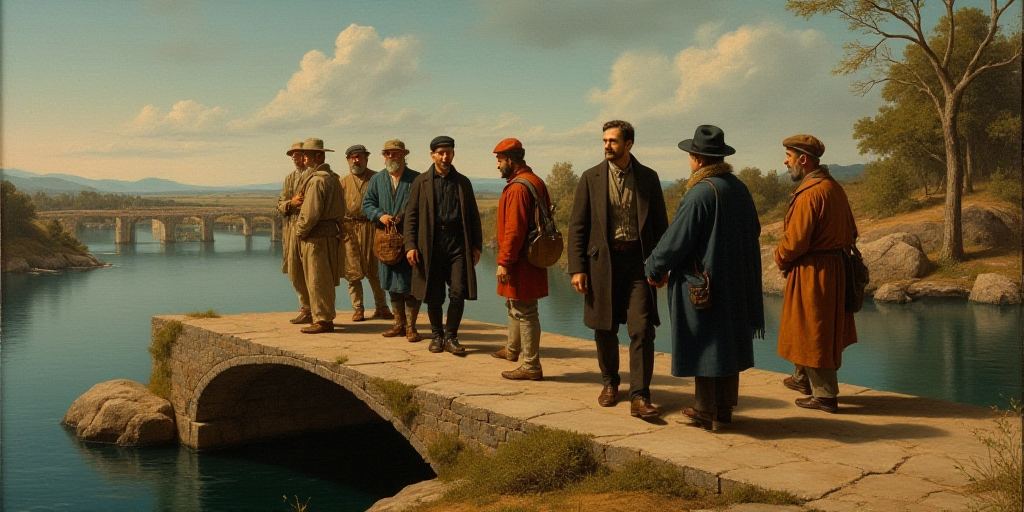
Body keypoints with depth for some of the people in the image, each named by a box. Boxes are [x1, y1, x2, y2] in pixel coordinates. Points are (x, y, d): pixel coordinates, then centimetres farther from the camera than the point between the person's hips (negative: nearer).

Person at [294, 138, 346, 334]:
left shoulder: (316, 180, -17)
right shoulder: (333, 177, 14)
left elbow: (311, 213, -21)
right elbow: (340, 209, 17)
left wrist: (300, 231, -7)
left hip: (317, 236, -10)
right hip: (332, 232, 10)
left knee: (317, 281, -3)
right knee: (325, 280, 15)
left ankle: (323, 320, 1)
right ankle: (325, 317, 22)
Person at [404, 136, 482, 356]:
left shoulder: (463, 182, 12)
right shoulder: (421, 182, 7)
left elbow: (473, 216, 14)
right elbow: (411, 215, 4)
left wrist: (476, 245, 7)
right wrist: (410, 245, -5)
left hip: (458, 244, 1)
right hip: (431, 245, -1)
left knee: (458, 293, -7)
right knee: (433, 296, 4)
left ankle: (451, 337, 9)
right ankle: (436, 335, 23)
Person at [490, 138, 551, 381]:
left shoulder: (517, 188, -20)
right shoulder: (535, 181, 12)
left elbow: (514, 230, -24)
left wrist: (504, 262, -20)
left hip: (521, 262, -11)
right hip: (533, 258, 11)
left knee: (524, 312, -5)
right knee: (514, 305, 25)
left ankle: (531, 367, 1)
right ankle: (512, 349, 43)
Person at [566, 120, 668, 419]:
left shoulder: (648, 178, 5)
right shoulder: (591, 178, 2)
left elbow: (660, 223, 10)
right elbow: (577, 226, 2)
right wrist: (577, 268, -5)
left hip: (638, 260, 0)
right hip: (603, 260, 0)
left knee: (642, 329, -9)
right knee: (605, 329, 9)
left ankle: (639, 397, -5)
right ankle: (610, 383, 31)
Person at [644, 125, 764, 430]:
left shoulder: (701, 193, -19)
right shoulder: (740, 189, 5)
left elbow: (676, 240, -17)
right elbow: (754, 231, 17)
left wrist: (654, 270, -2)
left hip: (703, 284, -8)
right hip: (736, 285, 8)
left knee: (705, 347, 2)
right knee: (729, 344, 15)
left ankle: (707, 413, 11)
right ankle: (724, 409, 25)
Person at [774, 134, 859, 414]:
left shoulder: (809, 194, -22)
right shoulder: (834, 187, 9)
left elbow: (795, 241, -23)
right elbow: (851, 232, 17)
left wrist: (780, 257, -4)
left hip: (812, 272, -10)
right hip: (834, 265, 10)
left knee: (813, 332, 1)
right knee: (809, 329, 23)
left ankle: (825, 396, 11)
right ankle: (804, 378, 38)